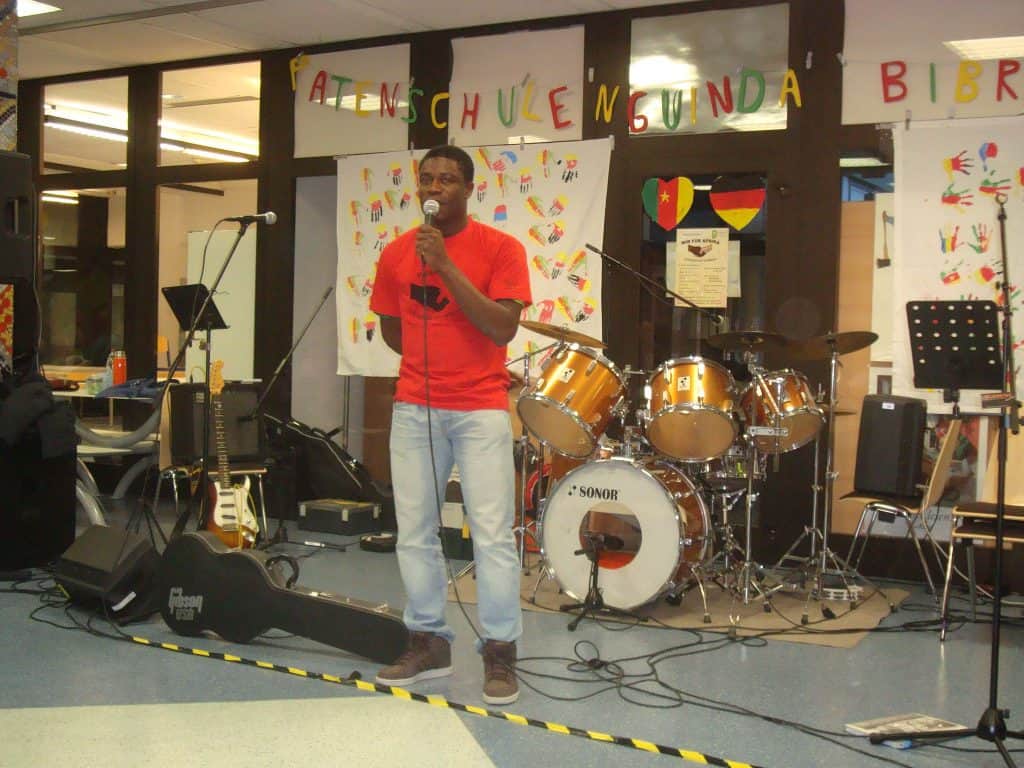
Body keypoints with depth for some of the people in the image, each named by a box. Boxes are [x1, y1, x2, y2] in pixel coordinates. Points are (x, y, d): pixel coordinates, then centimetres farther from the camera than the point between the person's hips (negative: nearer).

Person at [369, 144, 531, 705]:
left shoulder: (500, 249, -4)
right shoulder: (397, 254, 8)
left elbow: (503, 328, -16)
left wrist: (446, 265, -18)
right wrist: (432, 363, 12)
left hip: (480, 410, -4)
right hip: (414, 408, 4)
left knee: (492, 534, -5)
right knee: (414, 531, 7)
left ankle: (499, 653, 5)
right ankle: (428, 642, 20)